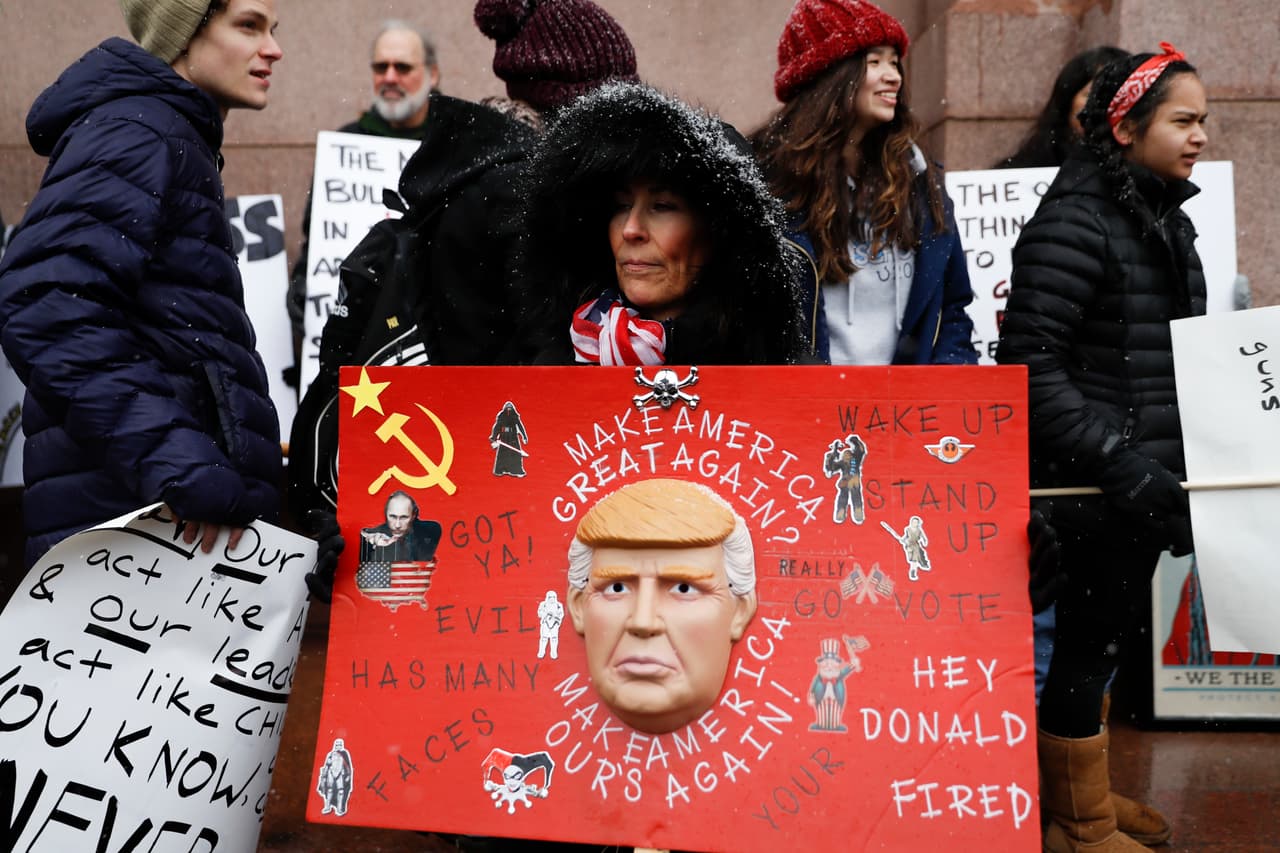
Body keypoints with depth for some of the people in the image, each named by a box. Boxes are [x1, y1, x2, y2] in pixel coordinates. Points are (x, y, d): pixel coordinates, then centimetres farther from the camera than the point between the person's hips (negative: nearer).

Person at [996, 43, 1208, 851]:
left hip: (1141, 478, 9)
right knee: (1091, 643, 3)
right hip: (1093, 484, -9)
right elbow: (1030, 365, -21)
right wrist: (1116, 463, -25)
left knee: (1108, 640, 19)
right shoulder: (1074, 220, -15)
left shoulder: (1166, 217, 13)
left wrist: (1179, 463, 13)